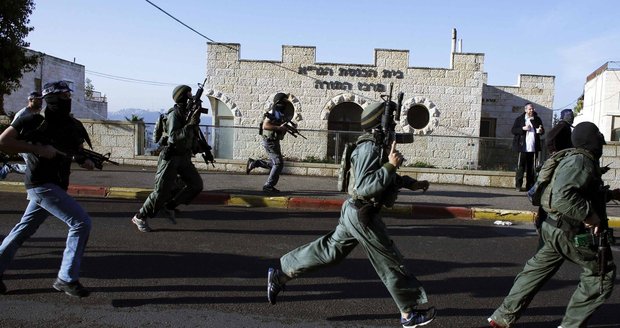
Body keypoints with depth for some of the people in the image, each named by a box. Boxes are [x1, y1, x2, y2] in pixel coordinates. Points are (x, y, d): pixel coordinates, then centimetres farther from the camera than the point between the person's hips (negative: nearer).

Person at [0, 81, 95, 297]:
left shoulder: (72, 126, 8)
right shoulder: (34, 121, -10)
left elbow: (77, 150, 21)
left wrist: (84, 161, -2)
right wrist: (37, 149, -19)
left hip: (56, 185, 8)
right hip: (41, 184, -8)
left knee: (24, 230, 17)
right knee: (81, 223, -14)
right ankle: (67, 279, -6)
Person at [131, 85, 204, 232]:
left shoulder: (189, 112, 7)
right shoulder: (174, 115, -17)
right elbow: (174, 137, -27)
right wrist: (190, 124, -33)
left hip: (184, 158, 8)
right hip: (170, 157, -8)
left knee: (196, 184, -2)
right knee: (162, 192, -5)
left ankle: (170, 206, 13)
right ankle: (140, 217, 11)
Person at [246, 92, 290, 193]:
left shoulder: (282, 114, 11)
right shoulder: (273, 113, -17)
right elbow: (265, 126, -27)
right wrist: (279, 128, -28)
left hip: (275, 141, 9)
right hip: (270, 142, -9)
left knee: (274, 163, 17)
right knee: (279, 163, -8)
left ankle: (253, 163, 24)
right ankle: (268, 186, -1)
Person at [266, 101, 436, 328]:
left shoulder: (377, 146, 10)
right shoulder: (369, 148, -21)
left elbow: (380, 179, 20)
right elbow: (364, 186, -30)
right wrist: (391, 166, -28)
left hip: (355, 212, 10)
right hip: (362, 215, -10)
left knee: (328, 251, 17)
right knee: (390, 262, 2)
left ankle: (280, 274, 23)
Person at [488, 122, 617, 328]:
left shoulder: (582, 161, 14)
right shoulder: (579, 162, -20)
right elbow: (563, 197, -33)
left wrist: (610, 194, 25)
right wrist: (590, 215, -26)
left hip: (557, 229, 10)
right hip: (571, 233, -10)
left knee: (538, 271, 15)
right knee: (601, 274, 5)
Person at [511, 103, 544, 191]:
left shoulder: (537, 119, 12)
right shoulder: (519, 119, 4)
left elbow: (542, 131, 18)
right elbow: (513, 130, 1)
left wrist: (540, 131, -6)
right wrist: (523, 128, -14)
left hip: (533, 147, 3)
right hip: (523, 147, -3)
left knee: (531, 168, 6)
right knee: (521, 166, -3)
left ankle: (530, 186, 11)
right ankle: (518, 185, 1)